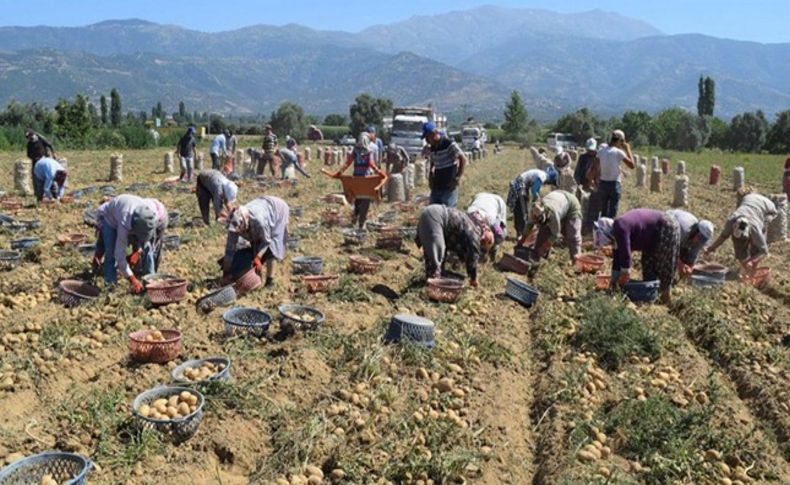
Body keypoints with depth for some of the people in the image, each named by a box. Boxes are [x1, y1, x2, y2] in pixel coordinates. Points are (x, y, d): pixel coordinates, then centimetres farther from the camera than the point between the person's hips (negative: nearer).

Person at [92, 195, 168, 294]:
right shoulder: (125, 223, -45)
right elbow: (120, 254, -39)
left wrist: (138, 252, -18)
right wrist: (132, 280, -39)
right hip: (109, 217, -4)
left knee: (147, 248, -10)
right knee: (111, 251, -21)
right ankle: (110, 284, -10)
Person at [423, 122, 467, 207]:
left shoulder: (449, 144, -12)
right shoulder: (432, 148, 10)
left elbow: (463, 159, -14)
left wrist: (457, 178, -18)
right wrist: (430, 177, 10)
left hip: (448, 186, -7)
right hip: (436, 186, 7)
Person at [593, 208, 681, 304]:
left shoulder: (620, 228, -30)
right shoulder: (617, 228, 1)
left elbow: (625, 253, -29)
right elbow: (617, 256, 5)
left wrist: (625, 274, -20)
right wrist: (614, 278, 6)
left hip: (668, 229, -10)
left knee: (664, 265, -7)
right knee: (648, 262, 10)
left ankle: (665, 293, -1)